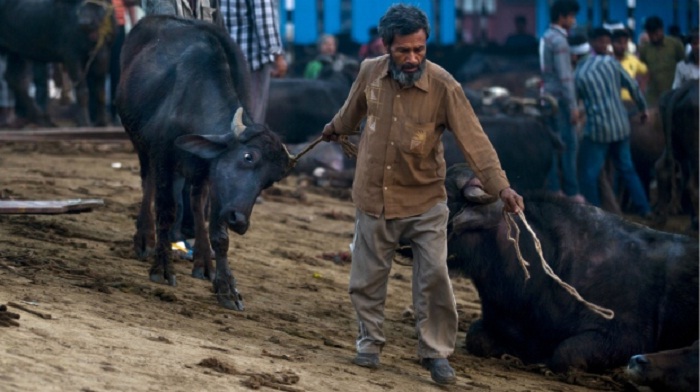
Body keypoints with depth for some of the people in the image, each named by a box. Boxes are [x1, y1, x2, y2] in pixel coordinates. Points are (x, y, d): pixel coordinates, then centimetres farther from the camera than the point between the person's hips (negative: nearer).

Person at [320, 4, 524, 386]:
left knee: (434, 276, -7)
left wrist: (500, 186, -37)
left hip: (425, 201, -3)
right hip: (374, 198, 3)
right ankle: (370, 341, 31)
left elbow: (474, 139, -25)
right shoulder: (370, 72, -9)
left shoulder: (443, 86, -20)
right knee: (366, 279, 11)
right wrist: (336, 127, 35)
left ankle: (437, 353, 8)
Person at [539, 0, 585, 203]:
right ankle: (571, 192, -5)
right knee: (568, 144, -6)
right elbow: (564, 76, -19)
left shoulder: (546, 37, 13)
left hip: (549, 97, 9)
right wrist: (573, 106, -18)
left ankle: (553, 188, 11)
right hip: (560, 99, -9)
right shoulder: (559, 41, -16)